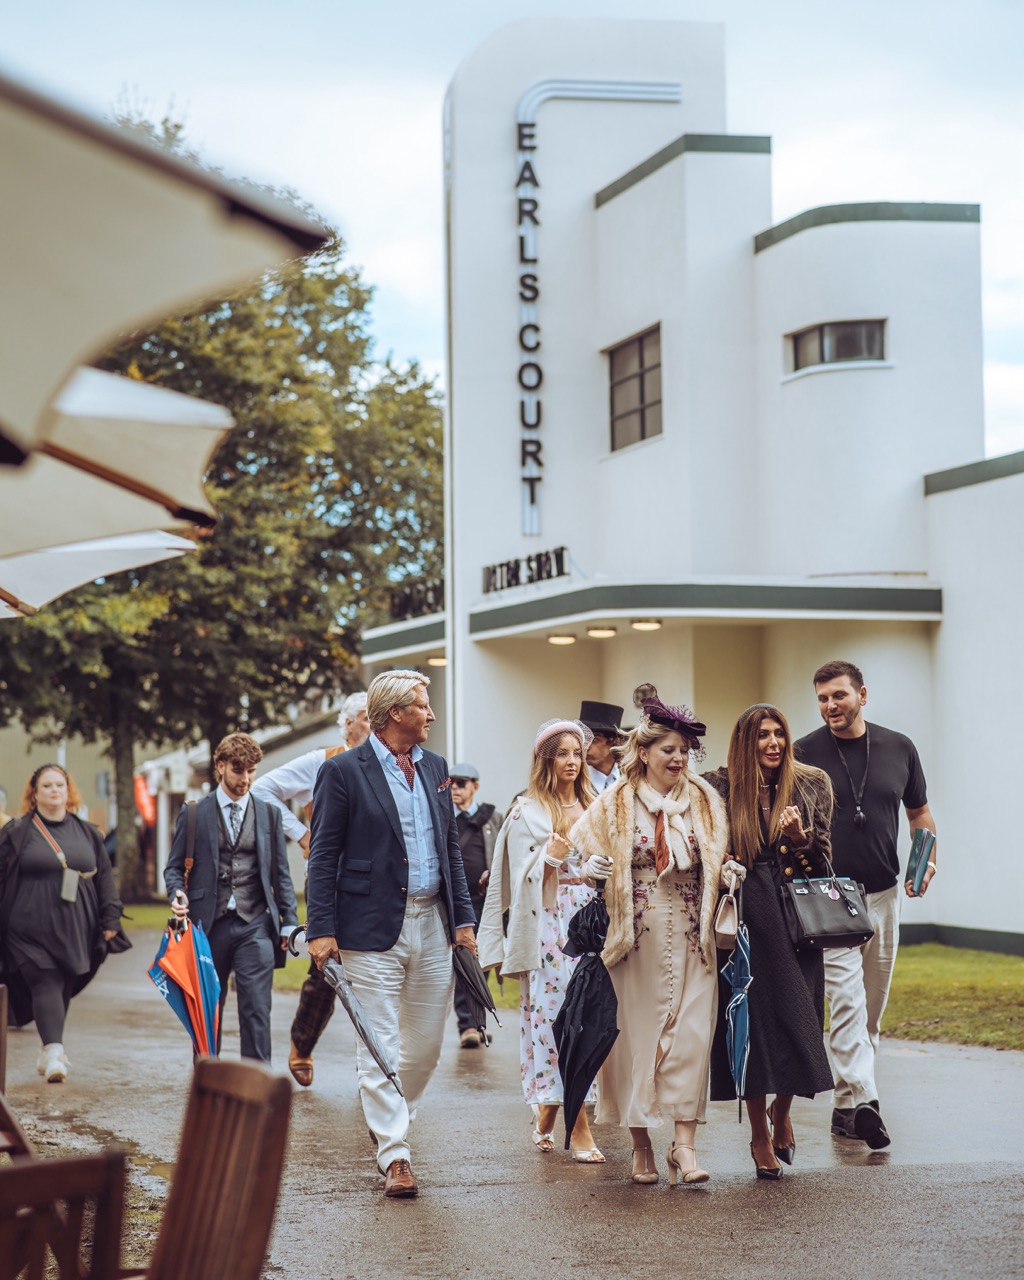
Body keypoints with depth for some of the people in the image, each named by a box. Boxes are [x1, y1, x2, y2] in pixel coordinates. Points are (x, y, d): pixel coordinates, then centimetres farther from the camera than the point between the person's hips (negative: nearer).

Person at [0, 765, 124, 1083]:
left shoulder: (87, 833, 14)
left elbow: (104, 877, 16)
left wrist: (110, 919, 9)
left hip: (75, 930, 4)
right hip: (32, 927, -4)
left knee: (63, 989, 8)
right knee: (46, 984, -15)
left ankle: (50, 1050, 22)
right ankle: (53, 1052, -25)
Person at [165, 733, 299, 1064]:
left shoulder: (269, 813, 10)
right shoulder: (195, 813, 6)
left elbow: (281, 874, 13)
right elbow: (175, 866, 7)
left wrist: (289, 922, 6)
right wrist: (177, 895, -14)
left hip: (255, 925, 0)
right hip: (209, 925, 0)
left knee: (257, 1009, -9)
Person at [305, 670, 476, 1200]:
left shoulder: (435, 768, 13)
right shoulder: (343, 771, -5)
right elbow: (323, 856, -5)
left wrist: (463, 918, 11)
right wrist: (321, 930, -11)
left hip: (432, 923, 6)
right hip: (373, 927, -6)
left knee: (426, 1046, 9)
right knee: (380, 1047, -4)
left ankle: (387, 1120, 31)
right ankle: (394, 1156, -1)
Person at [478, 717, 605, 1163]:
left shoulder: (592, 808, 16)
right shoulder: (527, 812, 0)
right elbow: (522, 876, -4)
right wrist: (549, 857, -20)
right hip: (547, 924, -5)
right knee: (556, 1014, -10)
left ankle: (549, 1114, 15)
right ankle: (579, 1127, -12)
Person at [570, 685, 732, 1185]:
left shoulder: (704, 801, 10)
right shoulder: (614, 805, 3)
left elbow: (719, 863, 19)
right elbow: (581, 851, 9)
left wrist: (730, 874, -2)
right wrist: (588, 869, -11)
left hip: (691, 941, 2)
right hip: (636, 940, -1)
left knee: (690, 1035, -7)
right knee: (636, 1035, 0)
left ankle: (685, 1144, -6)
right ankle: (641, 1146, 11)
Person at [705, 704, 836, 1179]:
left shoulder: (811, 785, 6)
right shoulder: (720, 788, 1)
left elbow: (823, 859, 6)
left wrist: (800, 837, -11)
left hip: (795, 918, 1)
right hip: (743, 921, -1)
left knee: (794, 1014, 0)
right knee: (752, 1020, -1)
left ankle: (782, 1114, 27)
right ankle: (760, 1134, 10)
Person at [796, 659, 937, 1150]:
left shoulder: (899, 748, 6)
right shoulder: (804, 754, -3)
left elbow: (920, 813, 16)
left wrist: (927, 862, 0)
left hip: (883, 893, 4)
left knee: (872, 1007, 9)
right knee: (847, 999, -15)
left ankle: (846, 1105, 19)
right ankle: (860, 1100, -22)